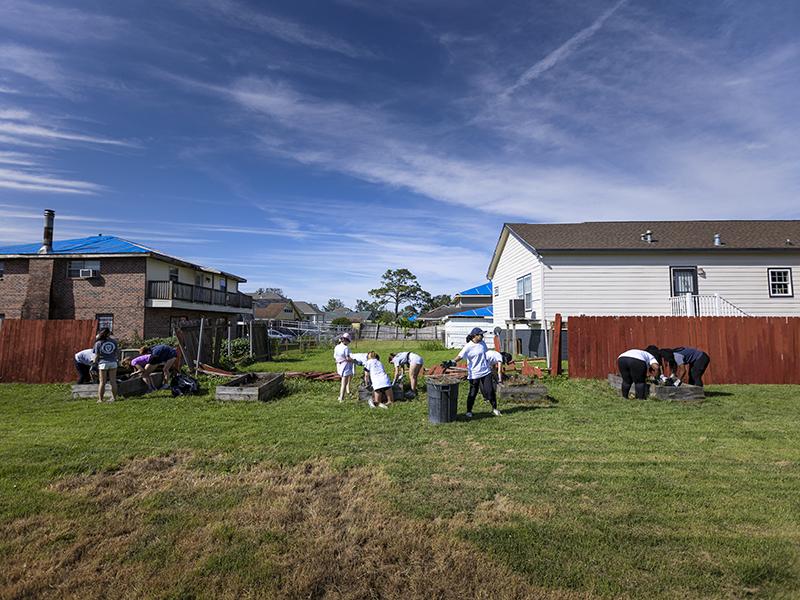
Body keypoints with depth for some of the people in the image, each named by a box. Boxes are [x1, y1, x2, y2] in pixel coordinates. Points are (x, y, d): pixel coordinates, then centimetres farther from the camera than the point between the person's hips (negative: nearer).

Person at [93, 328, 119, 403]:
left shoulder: (98, 343, -7)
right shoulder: (114, 341, -1)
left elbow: (96, 356, -5)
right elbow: (117, 352, 5)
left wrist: (95, 363, 12)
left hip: (103, 363, -2)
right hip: (113, 363, 2)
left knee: (102, 382, 6)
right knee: (113, 381, 7)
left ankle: (100, 399, 8)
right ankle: (114, 398, 12)